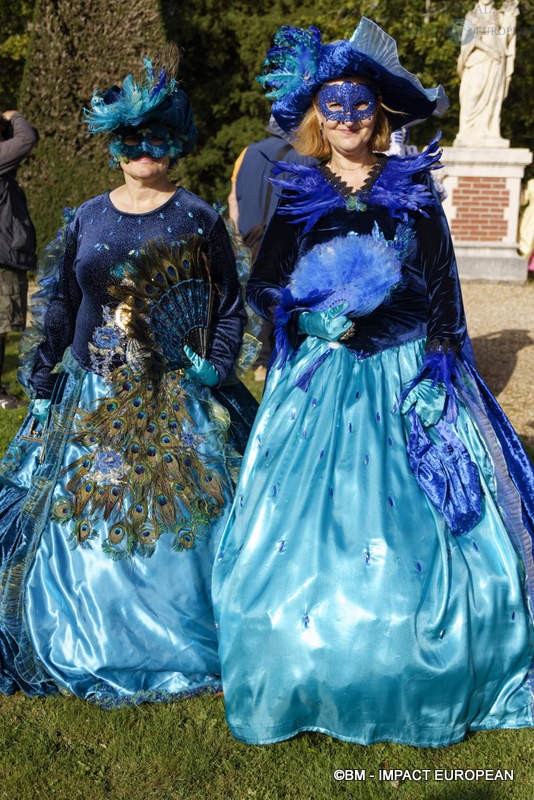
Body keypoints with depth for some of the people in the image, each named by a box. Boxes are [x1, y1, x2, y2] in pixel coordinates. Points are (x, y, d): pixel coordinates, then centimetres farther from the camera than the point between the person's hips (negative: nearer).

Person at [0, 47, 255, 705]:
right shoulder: (87, 220, 7)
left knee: (177, 521, 2)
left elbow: (229, 306, 3)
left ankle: (181, 644, 22)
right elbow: (57, 306, 10)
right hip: (91, 401, 3)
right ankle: (87, 649, 28)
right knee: (82, 518, 8)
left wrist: (212, 373, -7)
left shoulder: (198, 219, 0)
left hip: (176, 404, -3)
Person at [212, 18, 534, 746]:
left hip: (408, 377, 0)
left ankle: (432, 679, 25)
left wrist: (437, 374, -8)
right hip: (323, 384, 1)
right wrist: (309, 318, -13)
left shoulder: (413, 189, 2)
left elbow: (444, 290, 0)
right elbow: (262, 286, 6)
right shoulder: (298, 196, 4)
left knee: (415, 530, 4)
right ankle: (315, 675, 23)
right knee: (312, 524, 3)